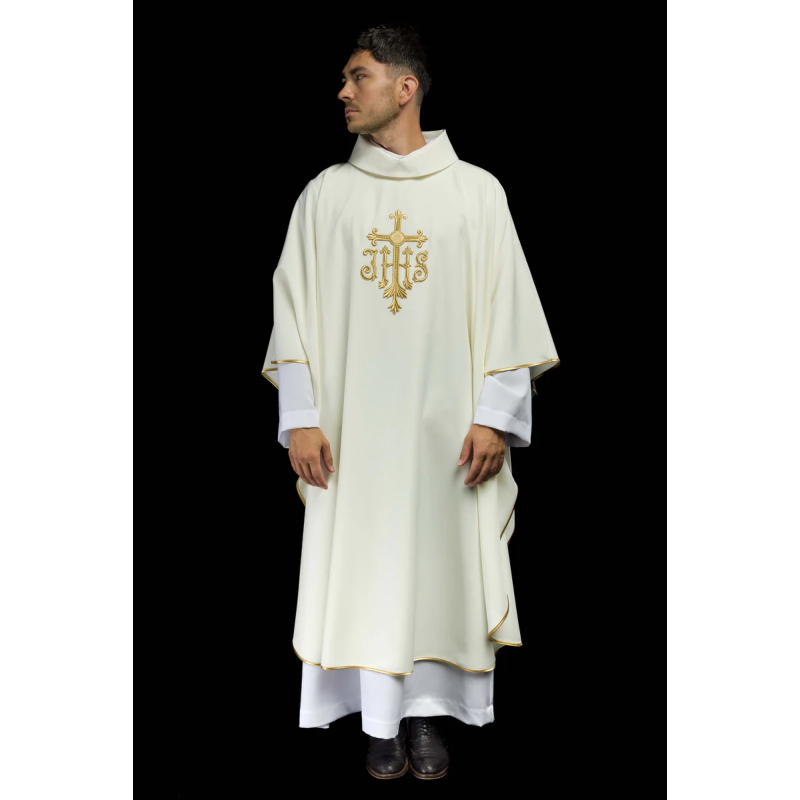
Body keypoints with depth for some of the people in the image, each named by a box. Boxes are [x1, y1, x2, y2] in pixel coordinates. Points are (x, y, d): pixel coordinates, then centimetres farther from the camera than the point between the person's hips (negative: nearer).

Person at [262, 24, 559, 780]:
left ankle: (427, 715, 20)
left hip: (445, 425, -1)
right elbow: (295, 308, 4)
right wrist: (300, 419, -4)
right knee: (362, 562, 4)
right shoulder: (325, 193, 7)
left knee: (440, 560, 4)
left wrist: (495, 417, -7)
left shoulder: (477, 192, 3)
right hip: (353, 426, 1)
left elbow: (506, 309, 1)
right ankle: (382, 719, 19)